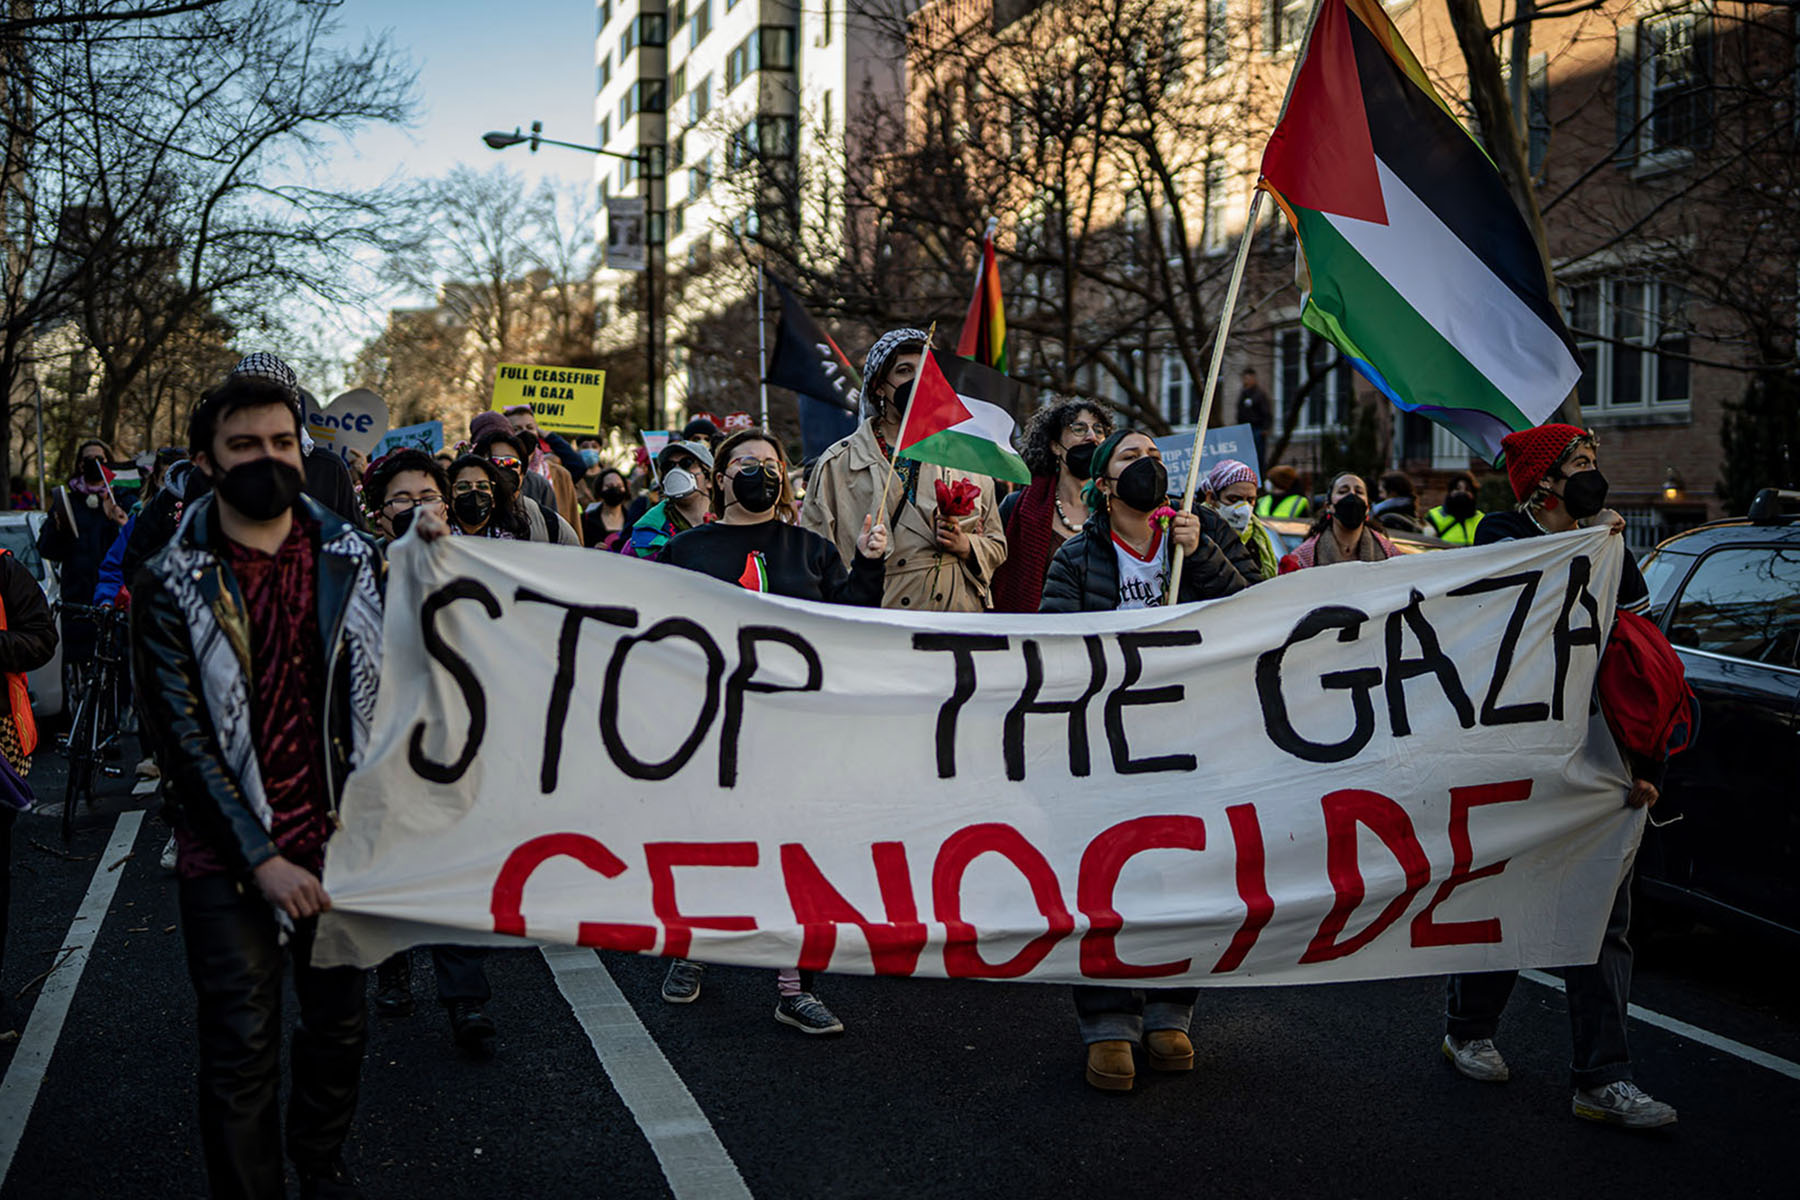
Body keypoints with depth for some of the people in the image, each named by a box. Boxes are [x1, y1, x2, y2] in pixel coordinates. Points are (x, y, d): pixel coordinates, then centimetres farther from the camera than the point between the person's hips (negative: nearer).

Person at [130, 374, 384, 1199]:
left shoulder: (353, 559, 3)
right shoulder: (170, 586, -6)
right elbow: (181, 738, -10)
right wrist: (261, 859, -15)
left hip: (339, 842, 3)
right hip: (229, 857, -3)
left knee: (339, 1023, 16)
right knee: (241, 1048, 4)